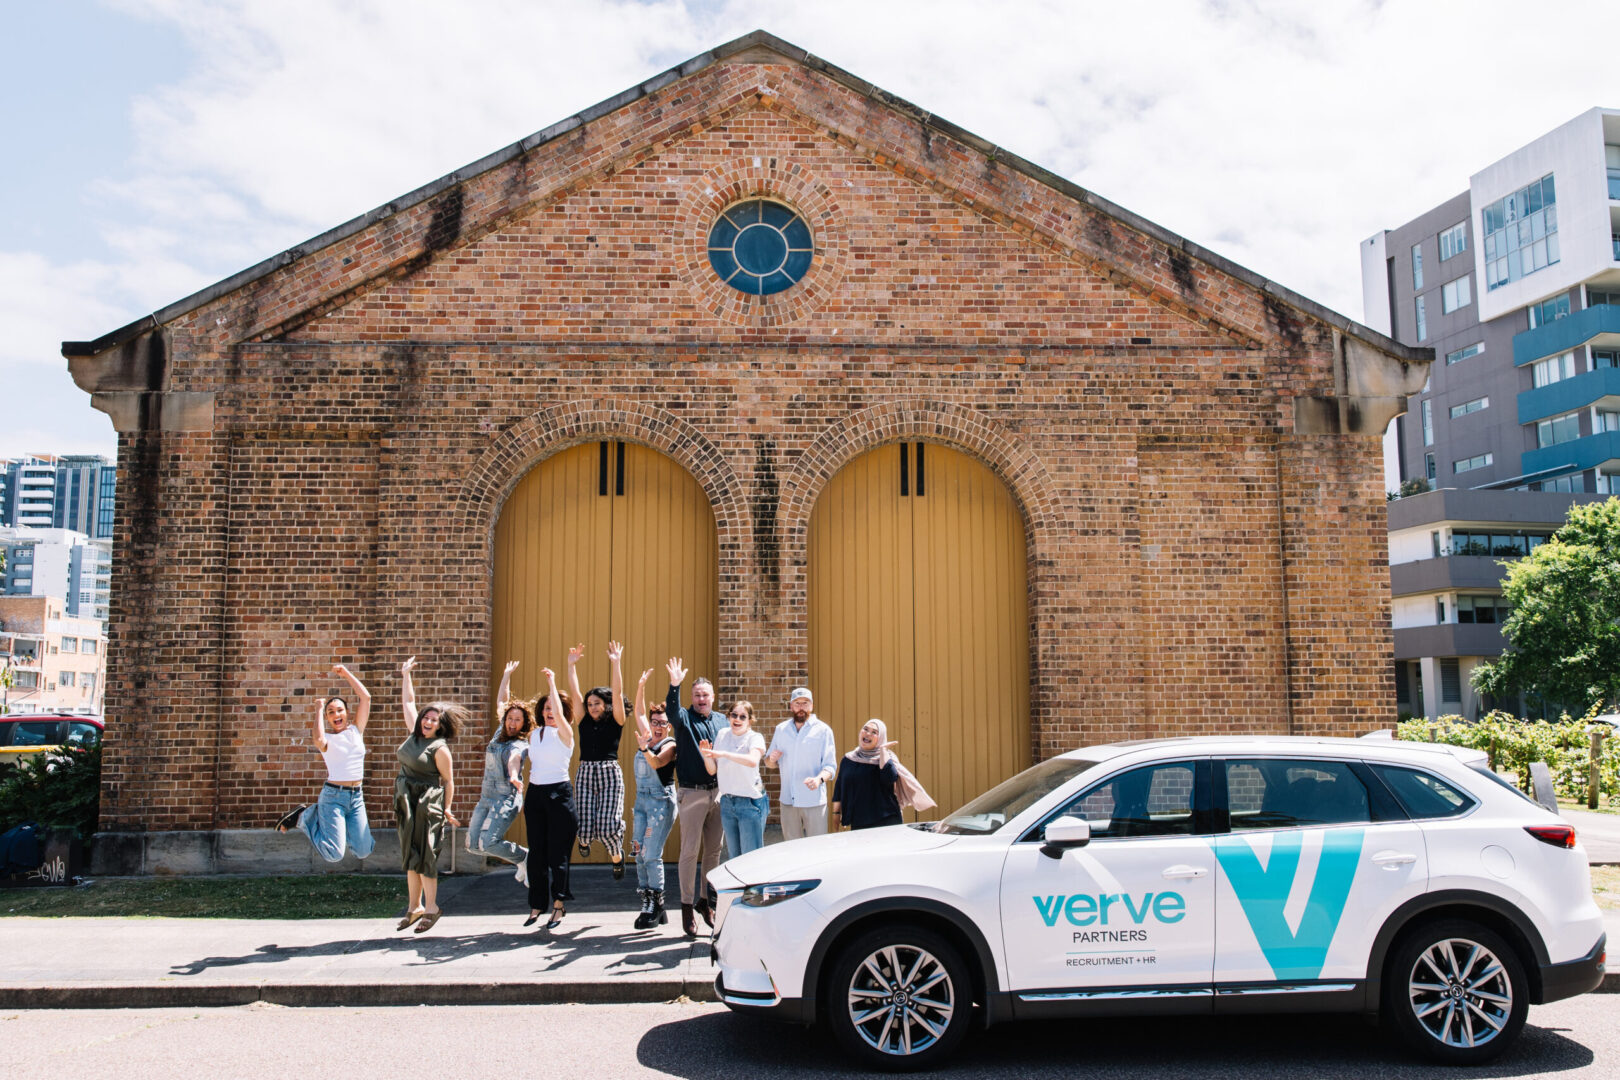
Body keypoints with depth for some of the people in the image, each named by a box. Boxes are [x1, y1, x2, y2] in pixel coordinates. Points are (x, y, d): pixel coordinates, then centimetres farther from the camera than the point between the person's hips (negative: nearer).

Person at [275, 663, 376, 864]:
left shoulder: (356, 730, 9)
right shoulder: (327, 738, -2)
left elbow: (365, 697, 1)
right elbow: (318, 740, -28)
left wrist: (346, 673, 2)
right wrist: (319, 709, -15)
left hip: (356, 797, 4)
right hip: (333, 796, -4)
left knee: (363, 851, -2)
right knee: (334, 855, -11)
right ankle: (304, 817, 13)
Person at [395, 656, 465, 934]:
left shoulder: (440, 748, -11)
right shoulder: (415, 732, 8)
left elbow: (448, 780, -7)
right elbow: (408, 701, 18)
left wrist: (446, 808, -8)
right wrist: (406, 674, 21)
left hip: (428, 804, -7)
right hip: (407, 803, 7)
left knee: (424, 856, -5)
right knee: (410, 857, 11)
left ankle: (431, 908, 3)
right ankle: (414, 907, 18)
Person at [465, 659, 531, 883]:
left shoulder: (519, 744, -11)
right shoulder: (500, 733, 11)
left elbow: (513, 758, -36)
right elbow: (501, 702, 23)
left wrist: (514, 776, -57)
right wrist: (507, 675, 28)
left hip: (507, 799, -8)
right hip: (487, 797, 9)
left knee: (487, 843, -21)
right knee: (473, 845, 2)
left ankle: (525, 858, 3)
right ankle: (522, 862, 16)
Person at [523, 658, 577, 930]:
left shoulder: (564, 732, -6)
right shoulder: (534, 733, 11)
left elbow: (559, 712, -24)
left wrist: (552, 681, -19)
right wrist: (526, 795, 12)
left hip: (559, 793, -5)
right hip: (535, 793, 5)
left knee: (557, 852, -3)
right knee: (536, 851, 7)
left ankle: (558, 906, 6)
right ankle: (536, 906, 15)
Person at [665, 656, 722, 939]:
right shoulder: (685, 718, -3)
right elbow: (672, 712, -26)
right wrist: (674, 686, -42)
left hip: (718, 792, 5)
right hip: (693, 793, -5)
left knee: (714, 850, 10)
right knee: (690, 851, -3)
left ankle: (705, 900, 23)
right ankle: (687, 907, 4)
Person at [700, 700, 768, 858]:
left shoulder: (755, 738, -6)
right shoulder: (722, 735, 9)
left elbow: (753, 761, -27)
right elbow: (712, 771, 10)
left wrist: (724, 754, -32)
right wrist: (706, 755, -9)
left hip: (750, 802, -5)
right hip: (727, 802, 5)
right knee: (733, 857, 12)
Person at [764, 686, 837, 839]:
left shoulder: (823, 730, 0)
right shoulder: (781, 729, 12)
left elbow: (830, 765, -4)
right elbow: (771, 762, 21)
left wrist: (819, 779, -26)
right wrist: (772, 759, -4)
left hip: (814, 802, -3)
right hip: (788, 800, 4)